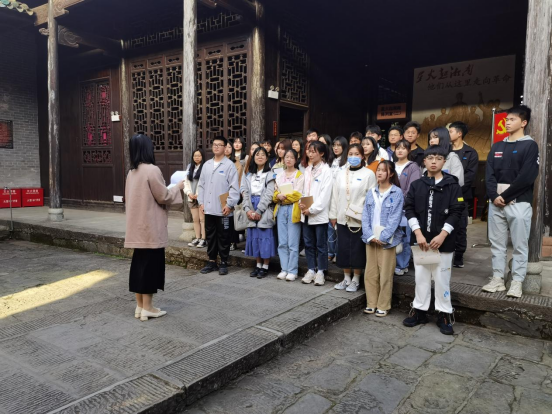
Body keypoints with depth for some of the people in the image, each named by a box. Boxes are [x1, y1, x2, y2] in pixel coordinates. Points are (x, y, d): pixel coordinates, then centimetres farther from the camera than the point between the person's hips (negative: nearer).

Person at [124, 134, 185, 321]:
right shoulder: (152, 170, -15)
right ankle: (147, 307, 8)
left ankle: (140, 306, 20)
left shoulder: (132, 172, 10)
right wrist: (178, 187, 6)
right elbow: (163, 197, -12)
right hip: (151, 226, -8)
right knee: (150, 264, 0)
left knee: (139, 263, 12)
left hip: (137, 226, 8)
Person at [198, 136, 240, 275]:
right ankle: (212, 262, 24)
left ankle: (223, 263, 16)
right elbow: (201, 184, 14)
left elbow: (234, 187, -9)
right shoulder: (207, 165, 12)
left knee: (223, 237, 4)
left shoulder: (229, 165, -5)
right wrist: (201, 202, 6)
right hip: (209, 208, 5)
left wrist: (229, 204, -14)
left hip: (223, 209, -5)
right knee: (210, 236, 13)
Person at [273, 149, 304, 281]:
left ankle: (292, 271, 3)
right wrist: (278, 196, -6)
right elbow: (275, 192, 14)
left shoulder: (300, 175, 1)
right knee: (282, 242, 5)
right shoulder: (279, 176, 18)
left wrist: (284, 197, -7)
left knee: (292, 243, -5)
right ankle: (284, 269, 13)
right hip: (281, 209, 5)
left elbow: (298, 194, -7)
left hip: (293, 210, -5)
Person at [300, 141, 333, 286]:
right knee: (309, 244, 11)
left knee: (321, 244, 4)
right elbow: (304, 189, 14)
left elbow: (325, 194, -13)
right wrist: (301, 203, -4)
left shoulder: (326, 170, -7)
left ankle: (320, 272, 15)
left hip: (319, 214, -6)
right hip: (306, 213, 6)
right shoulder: (307, 170, 13)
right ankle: (311, 270, 22)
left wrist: (312, 209, -14)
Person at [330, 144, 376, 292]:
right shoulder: (341, 174, 9)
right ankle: (346, 278, 23)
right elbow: (335, 195, 10)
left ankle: (356, 280, 17)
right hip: (342, 218, 4)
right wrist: (333, 215, 7)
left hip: (360, 219, -4)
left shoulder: (368, 174, -3)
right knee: (343, 249, 9)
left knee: (357, 250, 3)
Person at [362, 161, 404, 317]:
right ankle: (371, 303, 21)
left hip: (387, 240, -4)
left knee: (385, 274, 3)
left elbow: (395, 218, -11)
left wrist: (383, 238, -16)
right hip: (371, 239, 4)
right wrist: (370, 236, -8)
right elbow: (365, 216, 4)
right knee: (370, 273, 9)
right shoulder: (371, 193, 8)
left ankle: (383, 306, 15)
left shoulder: (396, 193, -6)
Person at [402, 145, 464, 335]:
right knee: (421, 277, 11)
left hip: (443, 241, -2)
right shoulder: (416, 185, 5)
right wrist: (418, 233, -11)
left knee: (442, 278, 5)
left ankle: (444, 314, 18)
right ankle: (419, 310, 23)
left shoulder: (452, 185, -1)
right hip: (420, 240, 2)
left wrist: (442, 235, -15)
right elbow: (409, 209, 0)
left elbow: (456, 212, -5)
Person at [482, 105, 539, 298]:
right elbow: (489, 174, 7)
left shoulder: (530, 145, -1)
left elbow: (526, 177, -11)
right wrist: (494, 196, -8)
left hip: (519, 203, -5)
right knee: (497, 243, 8)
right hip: (496, 202, 5)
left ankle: (517, 282, 8)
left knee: (519, 245, 1)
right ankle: (498, 279, 15)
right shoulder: (497, 147, 15)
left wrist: (505, 197, -11)